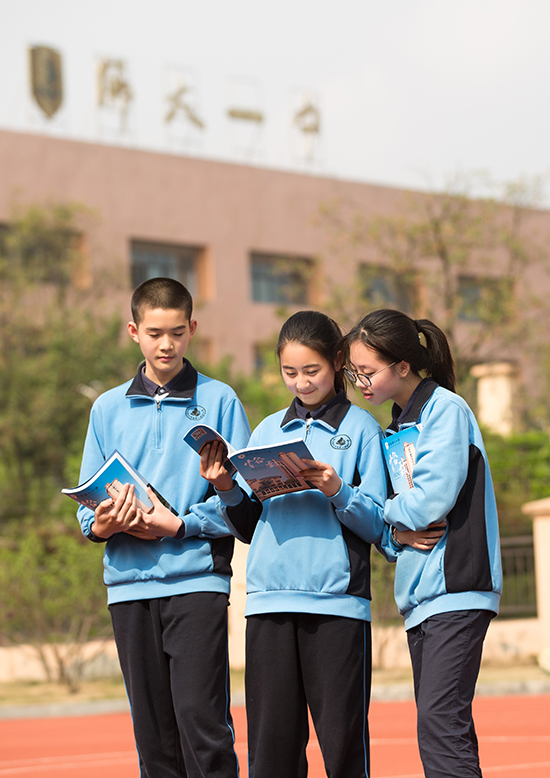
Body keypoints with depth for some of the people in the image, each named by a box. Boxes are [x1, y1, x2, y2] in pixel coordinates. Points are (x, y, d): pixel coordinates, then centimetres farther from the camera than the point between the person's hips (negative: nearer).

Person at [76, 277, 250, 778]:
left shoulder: (219, 401, 4)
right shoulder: (108, 408, 14)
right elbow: (90, 499, 14)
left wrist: (179, 524, -14)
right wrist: (102, 525, -8)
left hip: (197, 579, -3)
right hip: (130, 583, 4)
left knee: (201, 716, -12)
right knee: (152, 727, 5)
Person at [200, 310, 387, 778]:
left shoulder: (361, 427, 6)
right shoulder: (267, 432, 17)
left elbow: (376, 524, -1)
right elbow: (248, 528, 17)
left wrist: (338, 491, -17)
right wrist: (229, 492, -1)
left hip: (337, 599, -3)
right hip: (270, 598, 3)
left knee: (342, 738, -4)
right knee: (271, 740, 2)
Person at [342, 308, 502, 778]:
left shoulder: (446, 408, -6)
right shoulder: (398, 426, 19)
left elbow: (433, 500, -18)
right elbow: (380, 522, 18)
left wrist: (389, 510, 1)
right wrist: (397, 533, -5)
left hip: (456, 589, -9)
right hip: (420, 595, 9)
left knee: (439, 721, -18)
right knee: (444, 729, 8)